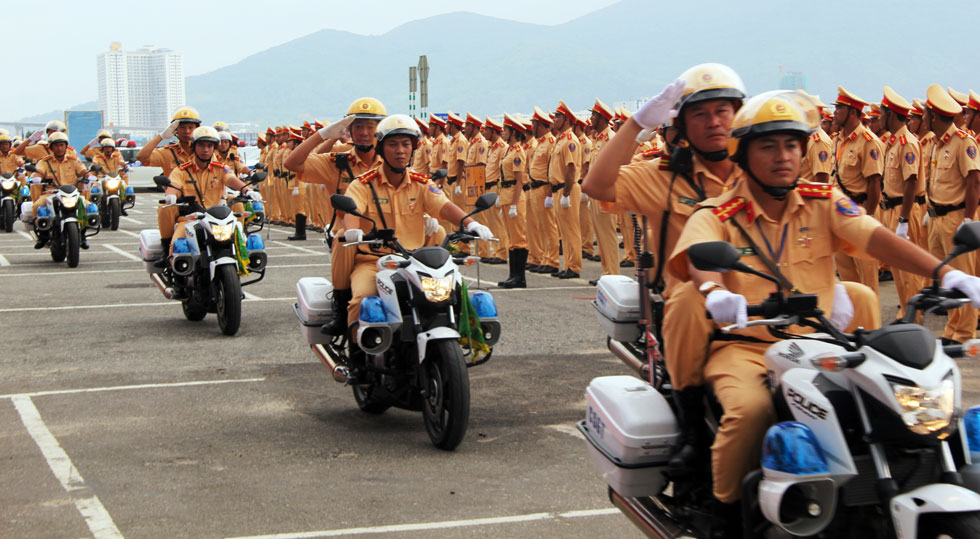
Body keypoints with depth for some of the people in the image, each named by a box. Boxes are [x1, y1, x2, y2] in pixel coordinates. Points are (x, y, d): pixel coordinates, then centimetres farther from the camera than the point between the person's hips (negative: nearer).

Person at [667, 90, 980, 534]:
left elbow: (876, 238, -6)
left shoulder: (824, 202, 8)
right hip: (743, 346, -3)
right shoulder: (715, 216, -2)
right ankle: (726, 513, -9)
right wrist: (714, 292, -49)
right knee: (751, 409, -33)